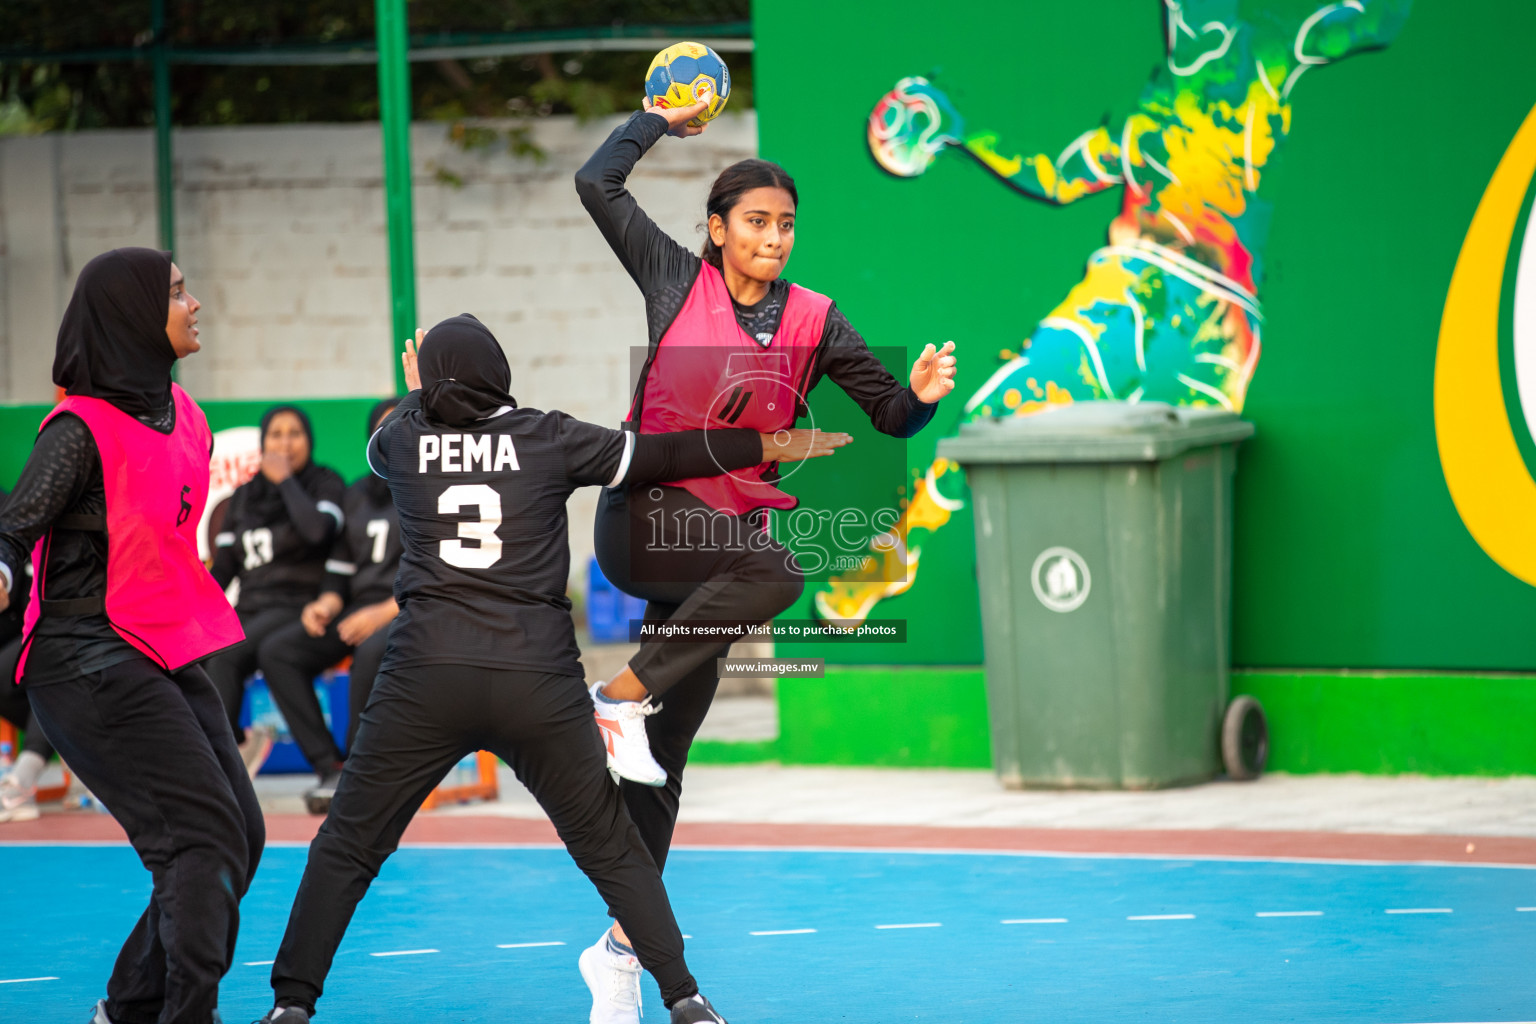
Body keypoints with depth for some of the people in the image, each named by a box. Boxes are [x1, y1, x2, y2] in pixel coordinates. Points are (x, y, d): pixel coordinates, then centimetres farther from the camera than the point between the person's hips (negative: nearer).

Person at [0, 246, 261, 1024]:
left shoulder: (177, 413, 10)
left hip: (165, 657, 9)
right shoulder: (83, 429, -14)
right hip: (91, 662, -9)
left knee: (240, 839, 9)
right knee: (205, 835, -16)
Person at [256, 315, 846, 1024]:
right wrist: (775, 445, 19)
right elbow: (661, 457, 9)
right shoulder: (547, 438, 4)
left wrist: (416, 395, 53)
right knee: (611, 850, 12)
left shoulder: (404, 439, 8)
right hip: (539, 681, 0)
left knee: (347, 847, 7)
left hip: (425, 676, 0)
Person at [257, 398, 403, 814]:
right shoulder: (358, 495, 19)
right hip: (359, 612, 7)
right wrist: (326, 604, 0)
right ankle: (329, 769, -21)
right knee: (275, 650, -17)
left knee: (371, 652, -40)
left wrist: (383, 613, -18)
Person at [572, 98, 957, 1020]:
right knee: (777, 572, -34)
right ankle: (620, 696, -23)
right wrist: (662, 119, 10)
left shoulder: (813, 322, 6)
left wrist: (923, 394, -13)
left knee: (665, 760, 4)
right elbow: (598, 184, 0)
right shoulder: (677, 280, 1)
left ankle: (621, 944, 11)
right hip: (645, 517, -3)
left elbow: (891, 416, 7)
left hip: (725, 535, 3)